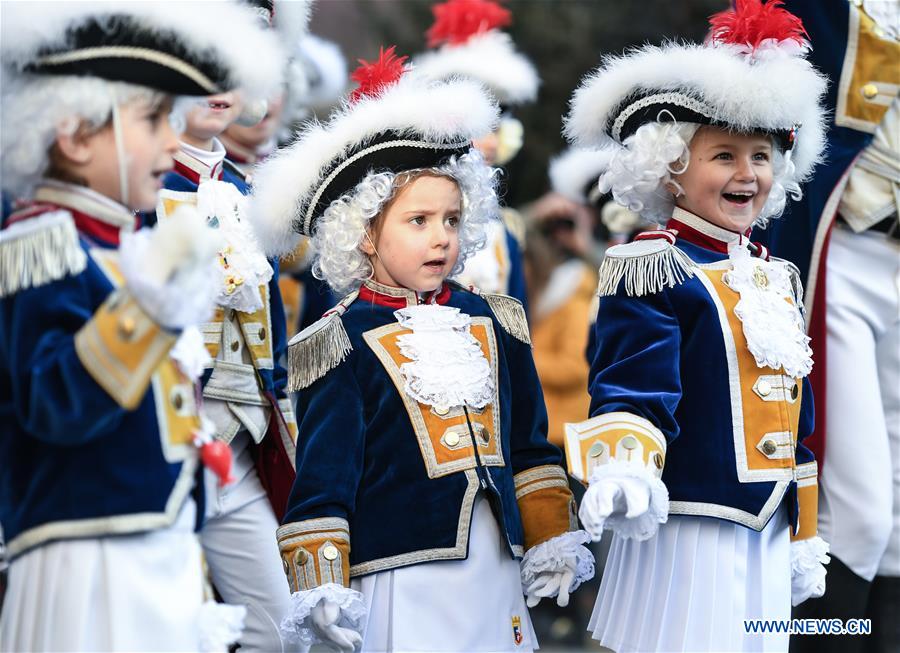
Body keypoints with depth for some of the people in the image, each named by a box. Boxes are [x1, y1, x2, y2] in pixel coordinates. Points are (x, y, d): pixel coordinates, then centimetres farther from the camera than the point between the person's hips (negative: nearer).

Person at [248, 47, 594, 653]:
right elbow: (321, 480, -6)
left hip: (496, 572, 5)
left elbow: (530, 446, 19)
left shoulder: (491, 322, 11)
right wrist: (322, 590, -11)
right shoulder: (345, 343, -4)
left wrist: (552, 541, 17)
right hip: (399, 582, -5)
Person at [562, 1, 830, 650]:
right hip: (686, 532, -7)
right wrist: (621, 474, -37)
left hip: (767, 541, 7)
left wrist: (803, 538, 24)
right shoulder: (653, 268, -8)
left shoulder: (777, 277, 15)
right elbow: (632, 393, -17)